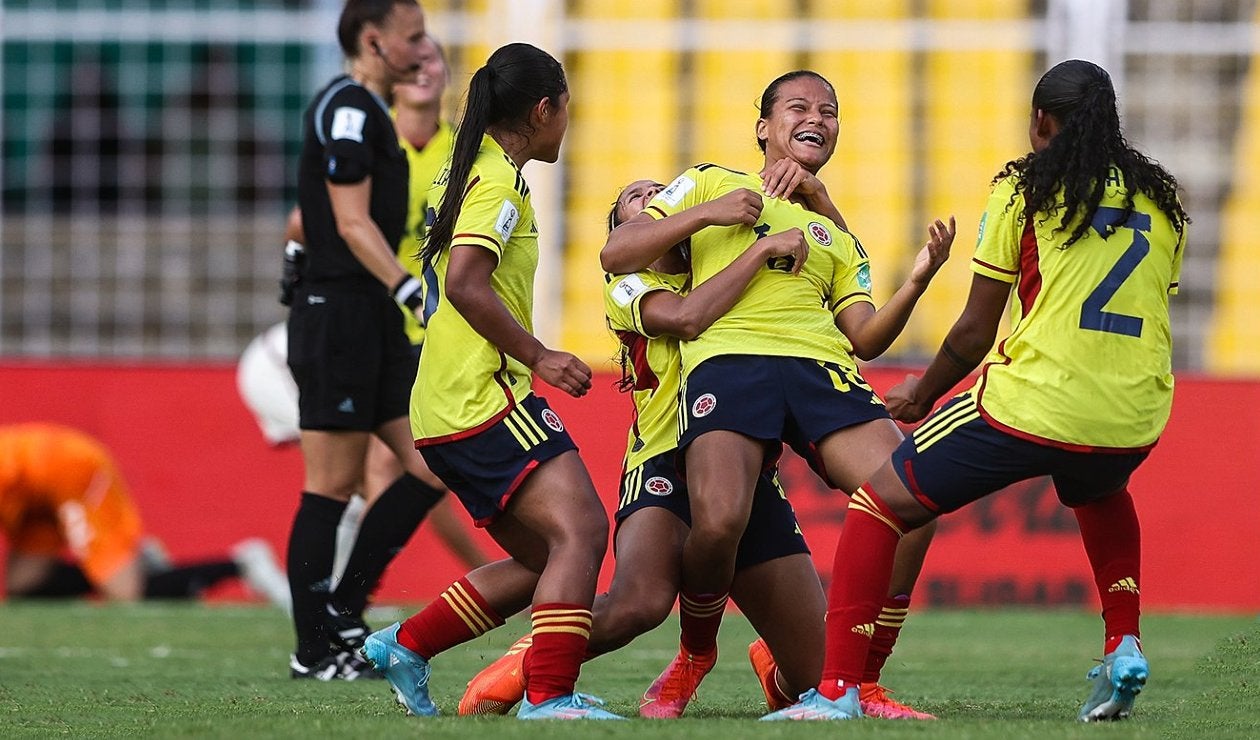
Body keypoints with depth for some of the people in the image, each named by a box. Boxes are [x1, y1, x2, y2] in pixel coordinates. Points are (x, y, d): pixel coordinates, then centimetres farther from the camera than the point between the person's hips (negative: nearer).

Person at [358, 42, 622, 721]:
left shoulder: (463, 173, 21)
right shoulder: (498, 183, -9)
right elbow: (465, 283, -20)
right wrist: (537, 355, -15)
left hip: (445, 409, 10)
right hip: (485, 398, -10)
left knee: (543, 561, 13)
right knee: (580, 530, -19)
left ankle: (405, 645, 16)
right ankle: (548, 697, -29)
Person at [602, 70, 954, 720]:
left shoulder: (837, 239, 32)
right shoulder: (712, 184, 22)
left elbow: (866, 339, 19)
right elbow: (615, 255, 13)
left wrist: (917, 281, 3)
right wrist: (707, 214, 2)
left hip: (823, 369, 4)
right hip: (727, 359, -4)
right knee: (718, 521, -30)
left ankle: (858, 682, -5)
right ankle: (695, 654, 3)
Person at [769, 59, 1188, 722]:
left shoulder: (1025, 188, 2)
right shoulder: (1161, 199, 14)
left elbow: (975, 330, 2)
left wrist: (922, 393, 20)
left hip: (1031, 407, -5)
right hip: (1136, 419, 5)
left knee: (879, 503, 7)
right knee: (1098, 491, 41)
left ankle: (837, 689, -4)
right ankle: (1123, 646, 23)